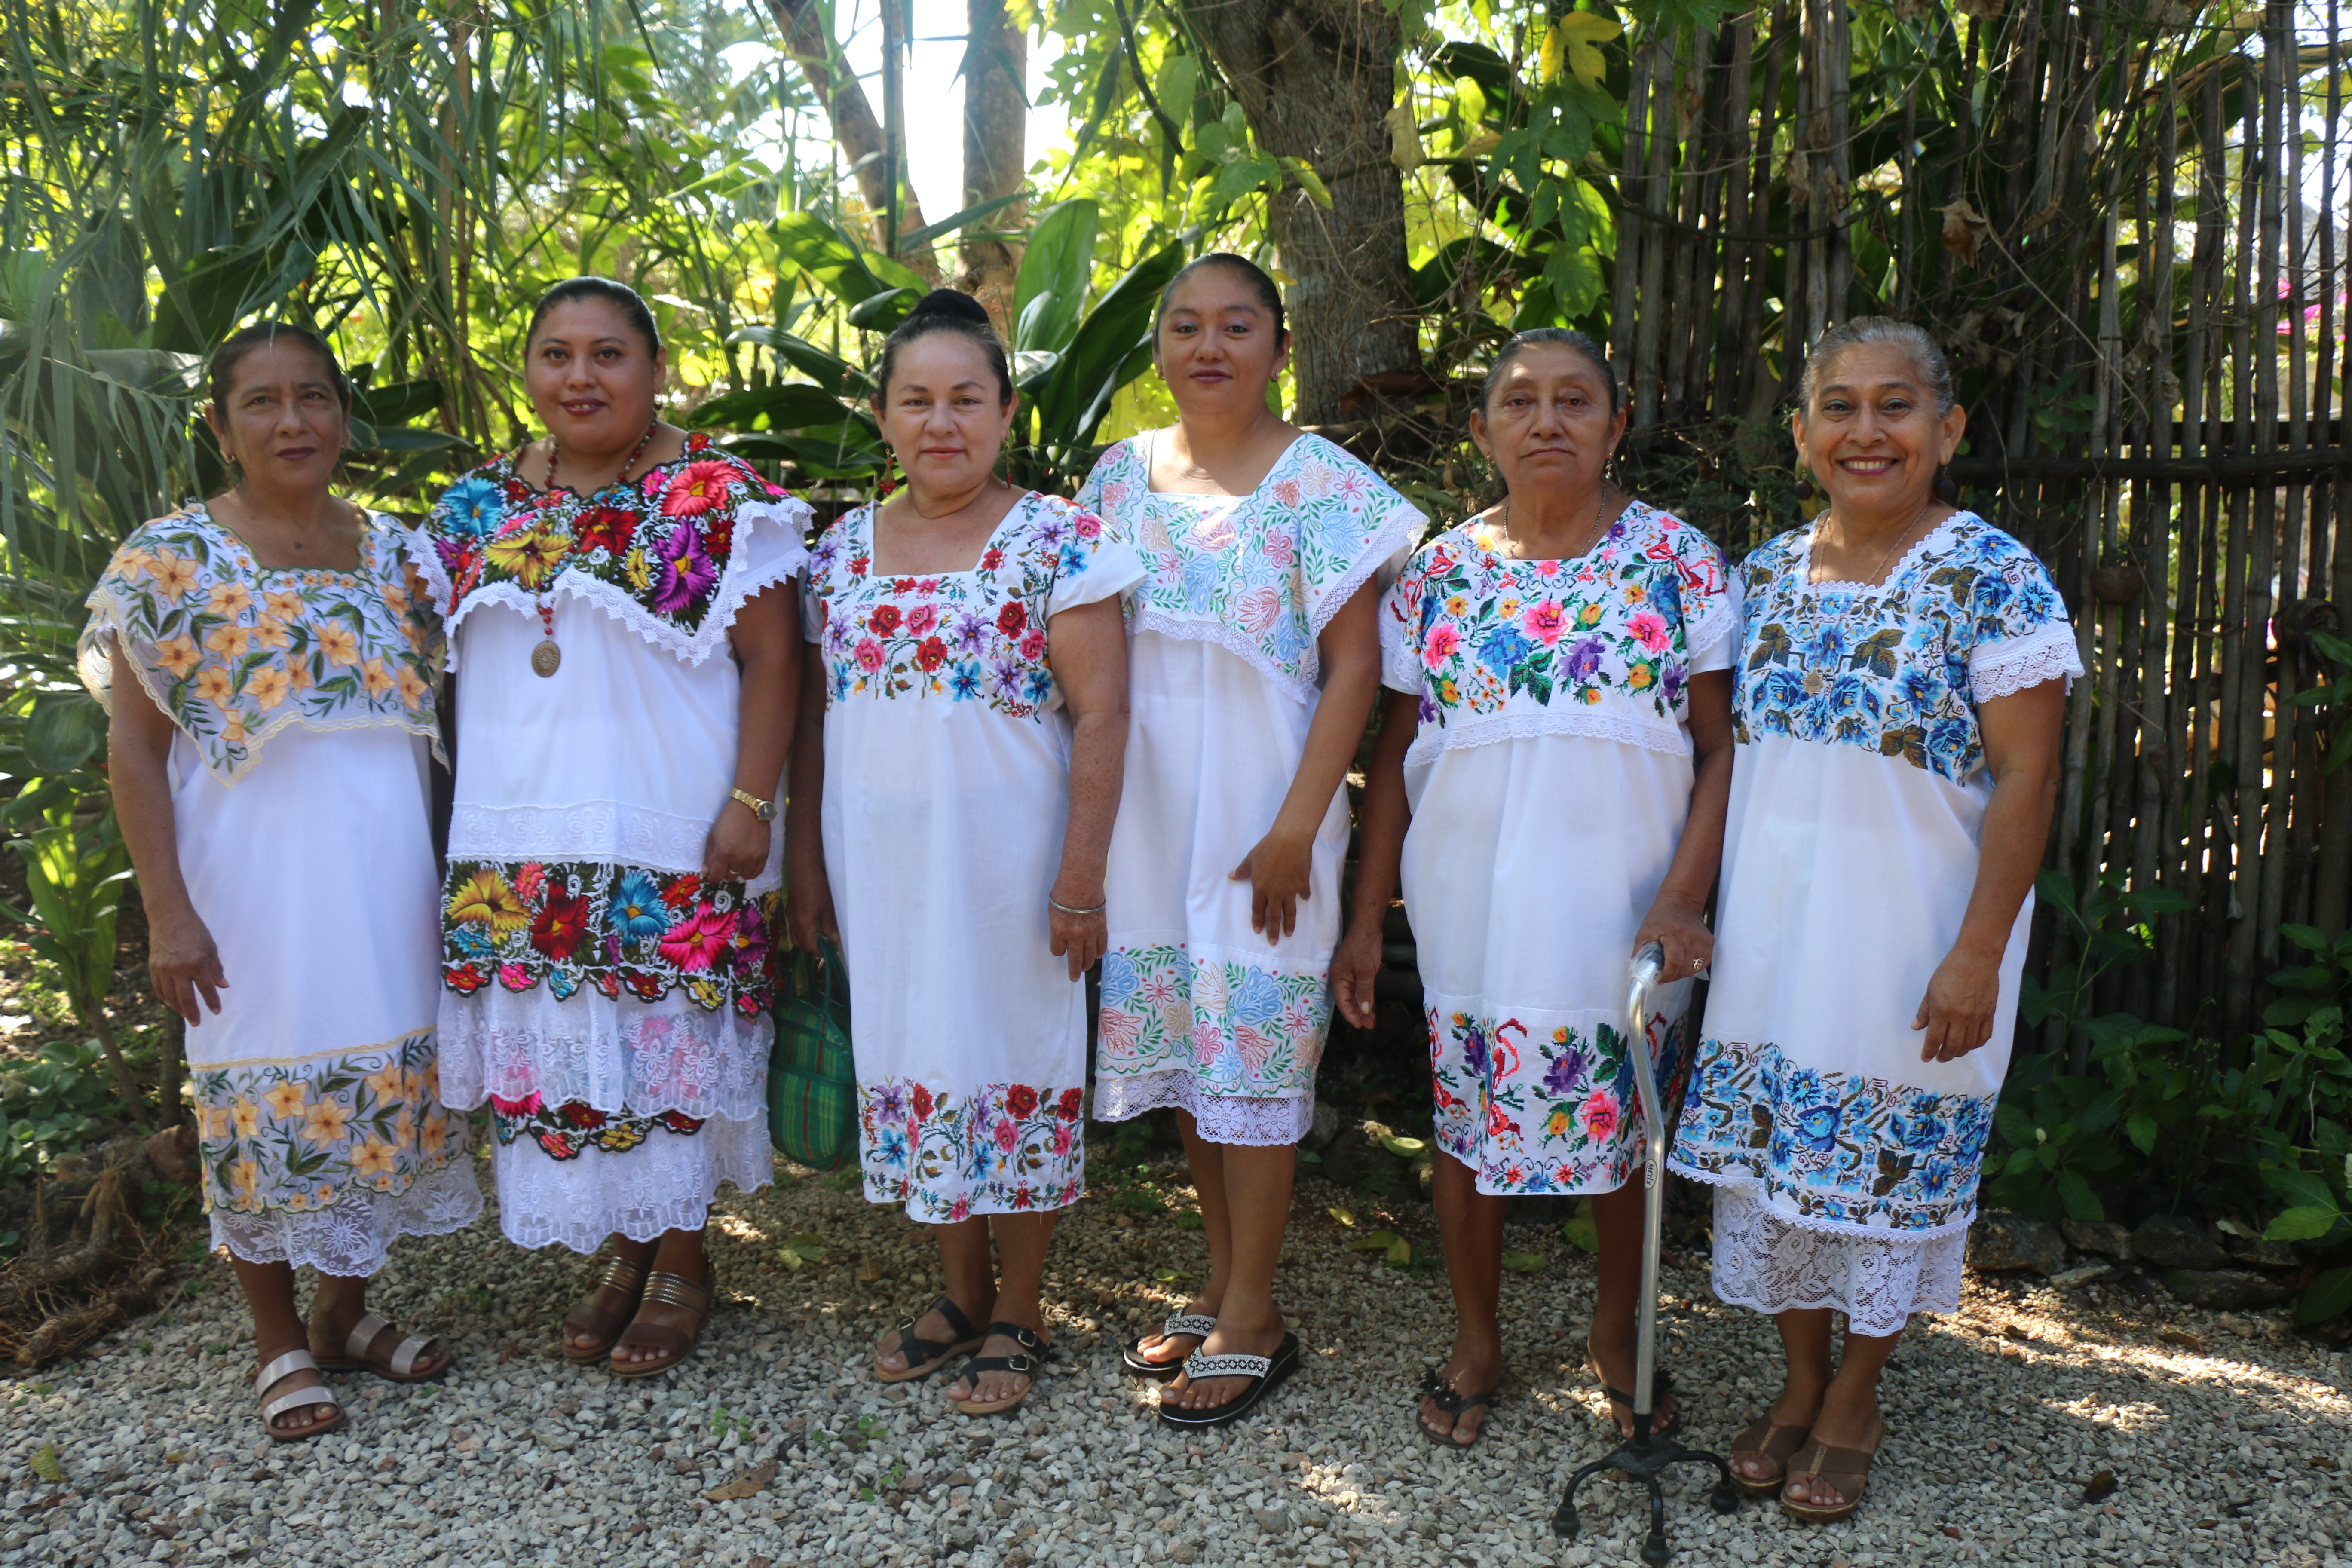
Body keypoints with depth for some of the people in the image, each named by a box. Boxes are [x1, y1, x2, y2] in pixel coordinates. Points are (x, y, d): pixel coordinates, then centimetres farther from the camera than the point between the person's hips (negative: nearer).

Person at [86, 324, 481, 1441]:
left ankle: (346, 1313, 29)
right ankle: (281, 1345, 21)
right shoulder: (172, 555, -4)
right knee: (263, 1088, 4)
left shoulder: (395, 549, 8)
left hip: (385, 864, 4)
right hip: (252, 872, -4)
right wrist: (166, 908, -11)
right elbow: (133, 743, -5)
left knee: (386, 1076, 10)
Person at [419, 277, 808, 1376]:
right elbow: (449, 666, 16)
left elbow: (770, 656, -7)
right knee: (553, 1046, 8)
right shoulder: (479, 507, 11)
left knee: (667, 1038, 1)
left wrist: (751, 803, -15)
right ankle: (626, 1252, 26)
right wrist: (460, 821, 11)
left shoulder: (715, 498, -5)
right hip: (518, 841, 5)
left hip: (671, 834, -5)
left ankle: (681, 1262, 20)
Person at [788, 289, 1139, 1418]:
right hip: (880, 860, 5)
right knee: (909, 1056, 12)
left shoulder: (1055, 542, -7)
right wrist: (806, 856, 9)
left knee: (1013, 1060, 4)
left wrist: (1082, 872, -16)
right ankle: (961, 1294, 29)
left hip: (1004, 855, -5)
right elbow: (815, 713, 12)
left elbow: (1101, 714, -11)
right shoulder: (843, 550, 8)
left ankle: (1018, 1316, 20)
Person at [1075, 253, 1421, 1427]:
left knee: (1254, 1052, 0)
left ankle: (1252, 1320, 13)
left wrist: (1296, 827, -15)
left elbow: (1354, 669, -9)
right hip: (1148, 809, 5)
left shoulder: (1321, 484, -6)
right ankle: (1221, 1284, 28)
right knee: (1181, 1045, 12)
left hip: (1261, 813, -5)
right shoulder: (1122, 476, 9)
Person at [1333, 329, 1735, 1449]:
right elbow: (1396, 756, 5)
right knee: (1470, 1126, 11)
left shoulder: (1676, 561, -3)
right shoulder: (1439, 572, 1)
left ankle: (1617, 1334, 37)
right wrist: (1367, 917, 3)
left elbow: (1720, 747, -4)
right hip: (1474, 913, 1)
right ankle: (1476, 1342, 32)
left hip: (1622, 914, -1)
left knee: (1627, 1126, 12)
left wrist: (1682, 896, -15)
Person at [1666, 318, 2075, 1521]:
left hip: (1910, 933, -5)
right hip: (1773, 926, 5)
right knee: (1774, 1146, 11)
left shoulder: (1994, 579, -10)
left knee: (1889, 1155, 6)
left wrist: (1977, 952, -16)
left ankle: (1854, 1399, 28)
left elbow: (2025, 779, -12)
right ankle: (1799, 1383, 32)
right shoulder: (1766, 576, 6)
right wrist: (1704, 910, 8)